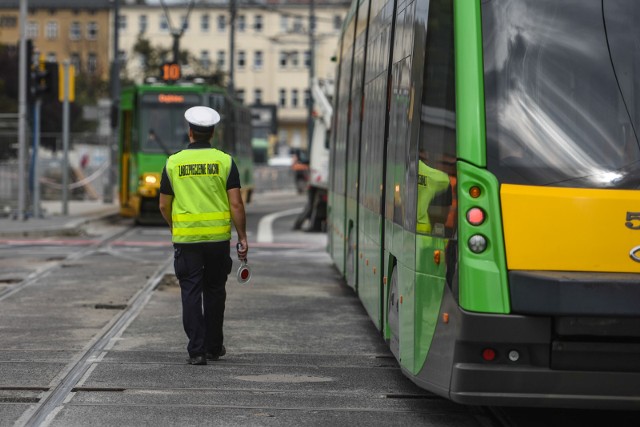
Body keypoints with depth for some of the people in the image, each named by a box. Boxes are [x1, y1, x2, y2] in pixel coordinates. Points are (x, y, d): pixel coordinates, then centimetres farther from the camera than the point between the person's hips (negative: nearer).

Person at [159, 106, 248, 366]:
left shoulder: (173, 162, 1)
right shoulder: (224, 161, -2)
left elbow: (164, 205, 7)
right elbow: (236, 204, -7)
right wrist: (242, 237, 0)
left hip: (185, 237, -1)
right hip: (218, 237, 1)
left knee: (191, 293, 1)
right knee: (214, 291, 15)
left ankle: (196, 351, -6)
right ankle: (213, 347, 24)